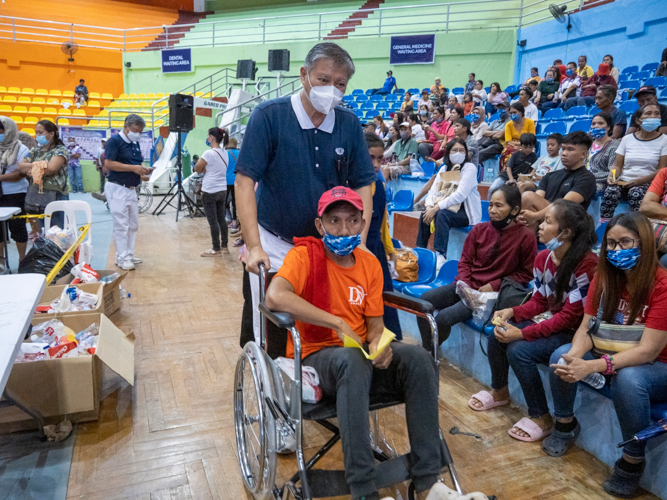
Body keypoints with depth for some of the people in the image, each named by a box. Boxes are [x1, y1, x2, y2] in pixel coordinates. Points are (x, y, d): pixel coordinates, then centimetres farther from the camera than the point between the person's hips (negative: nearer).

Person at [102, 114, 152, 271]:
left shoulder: (135, 143, 15)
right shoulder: (114, 141, -10)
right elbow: (108, 163, -20)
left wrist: (143, 170, 1)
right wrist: (133, 168, -24)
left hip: (131, 188, 8)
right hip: (117, 188, -8)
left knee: (133, 225, 12)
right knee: (121, 225, -5)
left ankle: (129, 254, 22)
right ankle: (122, 258, 2)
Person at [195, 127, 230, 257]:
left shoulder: (208, 153, -15)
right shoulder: (225, 153, 7)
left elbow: (197, 169, -8)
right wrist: (206, 169, 6)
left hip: (209, 192, -7)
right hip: (223, 190, 7)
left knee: (213, 221, 0)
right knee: (221, 219, 12)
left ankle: (216, 249, 7)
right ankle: (224, 247, 18)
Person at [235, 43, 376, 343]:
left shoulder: (349, 124, -1)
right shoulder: (269, 116, -12)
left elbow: (363, 185, 2)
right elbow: (245, 181, -15)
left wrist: (360, 243, -8)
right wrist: (254, 247, -21)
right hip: (275, 244, -2)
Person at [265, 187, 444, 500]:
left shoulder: (370, 263, 6)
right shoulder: (305, 255, -11)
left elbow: (374, 323, 7)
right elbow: (275, 297, -31)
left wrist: (379, 343, -18)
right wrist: (339, 323, -29)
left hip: (360, 354, 5)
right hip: (315, 356, -5)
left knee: (418, 358, -22)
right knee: (352, 360, -38)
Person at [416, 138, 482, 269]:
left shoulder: (470, 168, -11)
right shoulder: (444, 169, 9)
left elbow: (460, 195, -23)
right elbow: (433, 191, 2)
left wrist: (437, 207, -27)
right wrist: (430, 206, -19)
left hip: (466, 213, -6)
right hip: (448, 208, 6)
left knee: (442, 214, -32)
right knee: (425, 214, -18)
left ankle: (440, 255, -36)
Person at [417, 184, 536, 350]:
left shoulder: (526, 236, -7)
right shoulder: (479, 229, 6)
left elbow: (526, 273, -2)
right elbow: (465, 261, 10)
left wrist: (495, 285, -11)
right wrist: (464, 284, -8)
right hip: (466, 286, 5)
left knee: (444, 317, -23)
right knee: (424, 300, -15)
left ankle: (431, 352, 8)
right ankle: (426, 350, 4)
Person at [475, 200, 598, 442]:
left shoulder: (586, 263, -23)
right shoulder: (543, 258, 1)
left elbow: (569, 316, -23)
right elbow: (539, 301, 8)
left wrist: (523, 333, -27)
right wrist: (512, 312, -12)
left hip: (573, 331, -7)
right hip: (548, 320, 8)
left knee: (519, 350, -26)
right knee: (497, 336, -11)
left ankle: (541, 418, -4)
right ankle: (499, 392, 17)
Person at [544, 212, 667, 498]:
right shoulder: (604, 277, -6)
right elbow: (586, 328, -6)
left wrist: (592, 366, -37)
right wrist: (574, 357, -28)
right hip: (612, 357, 5)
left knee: (628, 378, -36)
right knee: (561, 356, -18)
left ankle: (633, 460, -12)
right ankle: (565, 425, 7)